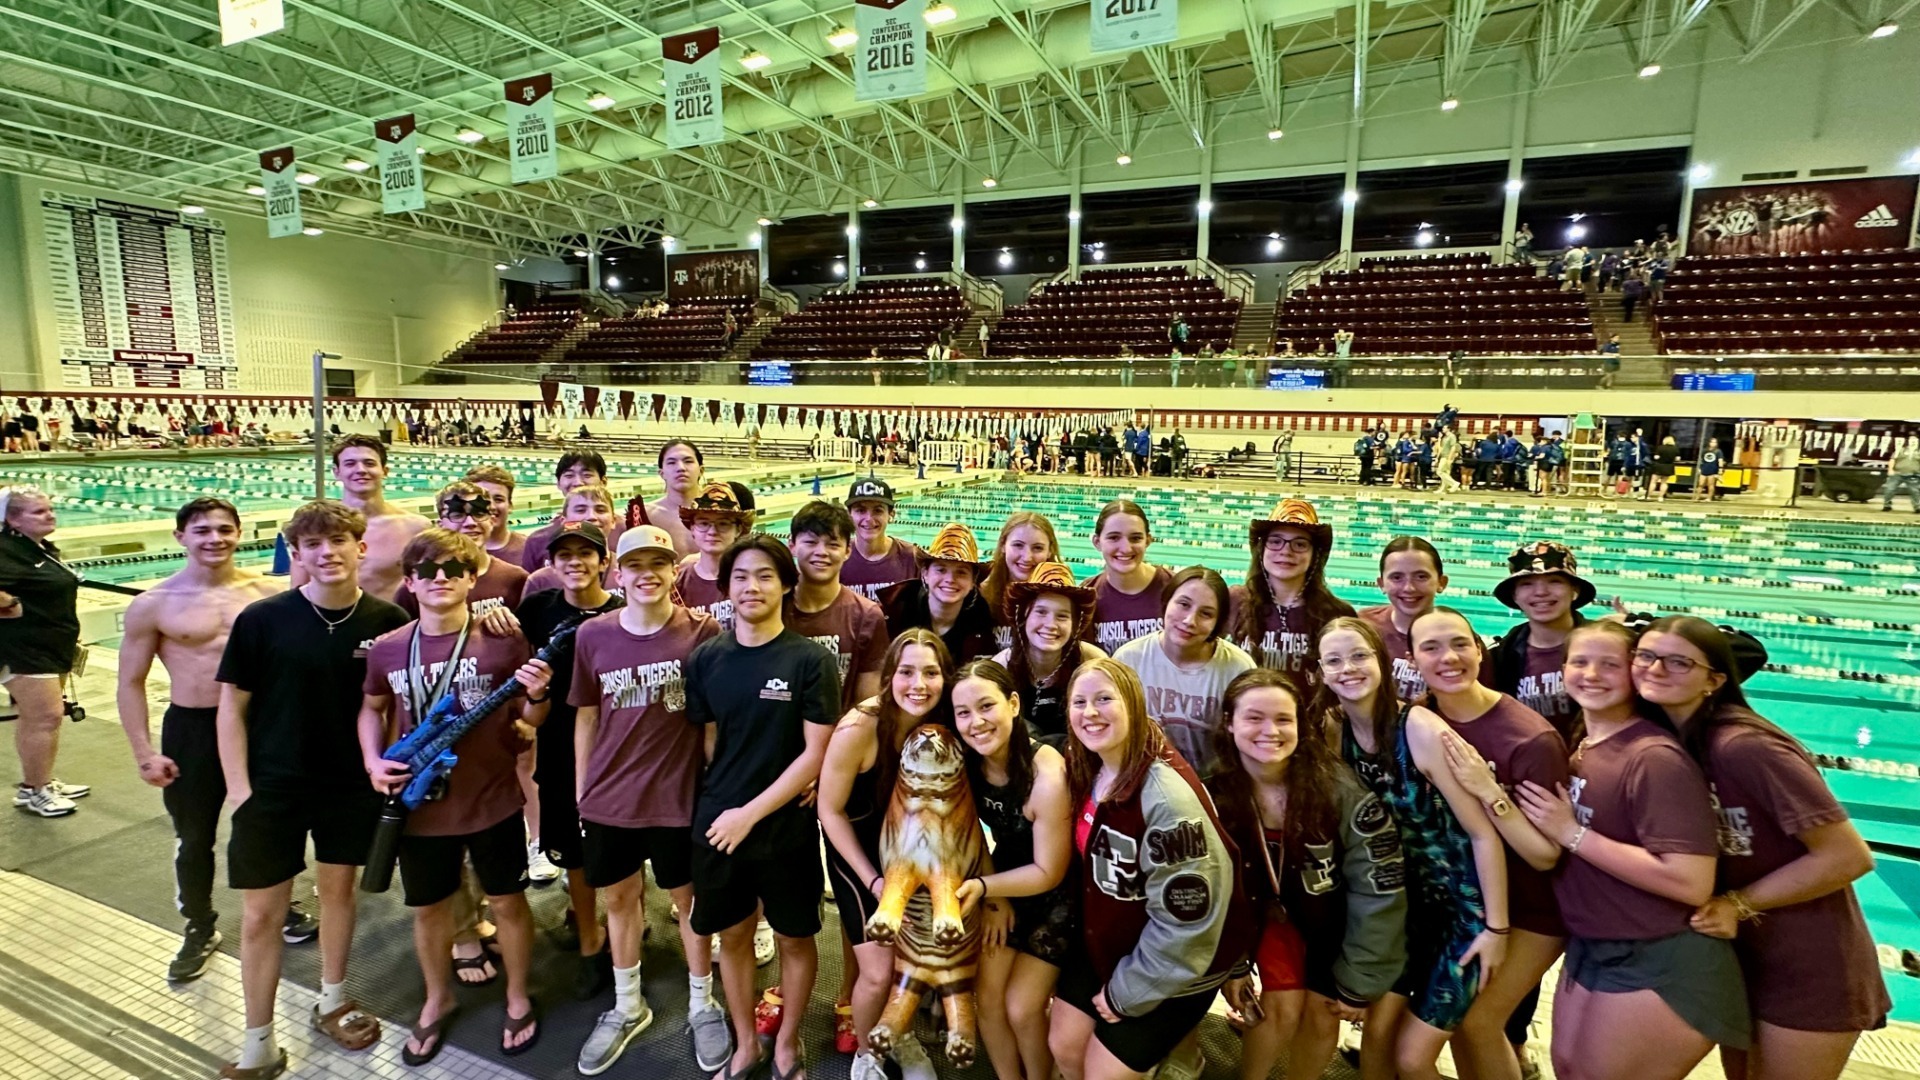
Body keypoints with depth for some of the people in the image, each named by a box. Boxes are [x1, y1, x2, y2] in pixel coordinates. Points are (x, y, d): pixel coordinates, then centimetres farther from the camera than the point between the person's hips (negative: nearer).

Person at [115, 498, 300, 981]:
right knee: (194, 838, 13)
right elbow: (130, 684, -1)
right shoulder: (152, 605, -7)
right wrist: (144, 753, -6)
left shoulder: (267, 592, -6)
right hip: (191, 729, 0)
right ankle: (200, 930, 34)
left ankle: (283, 908, 37)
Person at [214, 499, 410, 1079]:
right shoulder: (261, 619, -12)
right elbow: (231, 707, -5)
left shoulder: (388, 621, -10)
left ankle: (332, 1002, 39)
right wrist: (239, 789, -8)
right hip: (272, 786, -1)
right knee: (260, 915, 7)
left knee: (339, 887, 18)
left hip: (352, 785, 1)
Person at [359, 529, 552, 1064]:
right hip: (419, 806, 3)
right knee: (428, 908, 20)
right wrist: (374, 762, 0)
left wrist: (537, 697, -26)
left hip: (494, 801, -3)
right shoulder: (387, 649, -4)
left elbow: (528, 721, -3)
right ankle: (437, 1000, 45)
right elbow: (371, 708, 14)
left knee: (507, 900, 13)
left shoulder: (503, 641, -12)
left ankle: (518, 999, 35)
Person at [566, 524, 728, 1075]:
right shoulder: (592, 634, -4)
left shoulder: (704, 632, -13)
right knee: (619, 898, 20)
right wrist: (581, 791, 9)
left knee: (690, 900, 14)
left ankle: (703, 1005, 37)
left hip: (681, 795, -3)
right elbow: (585, 718, 6)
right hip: (609, 797, 3)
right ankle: (627, 1007, 43)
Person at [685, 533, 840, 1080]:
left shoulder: (811, 660, -13)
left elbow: (817, 754, -13)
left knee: (794, 938, 14)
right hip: (716, 825, 3)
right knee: (732, 935, 17)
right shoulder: (706, 658, -2)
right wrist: (720, 804, 1)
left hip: (785, 827, -3)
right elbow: (708, 739, 7)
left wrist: (751, 813, -15)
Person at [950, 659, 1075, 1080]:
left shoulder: (1048, 778, -34)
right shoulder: (968, 763, -17)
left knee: (1021, 1009, 1)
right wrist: (994, 897, -8)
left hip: (1057, 898, -5)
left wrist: (981, 886, -27)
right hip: (1004, 881, 5)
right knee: (986, 997, 8)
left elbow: (1048, 872, -22)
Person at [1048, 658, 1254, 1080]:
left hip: (1177, 966, -6)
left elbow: (1185, 922, -26)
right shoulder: (1086, 773, -6)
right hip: (1107, 942, 7)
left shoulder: (1168, 795, -31)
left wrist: (1126, 992, -15)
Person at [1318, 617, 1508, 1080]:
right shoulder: (1335, 728, -8)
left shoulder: (1421, 729, -25)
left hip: (1462, 905, -5)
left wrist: (1497, 927, -14)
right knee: (1376, 1035, 9)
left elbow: (1483, 833, -19)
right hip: (1404, 902, 5)